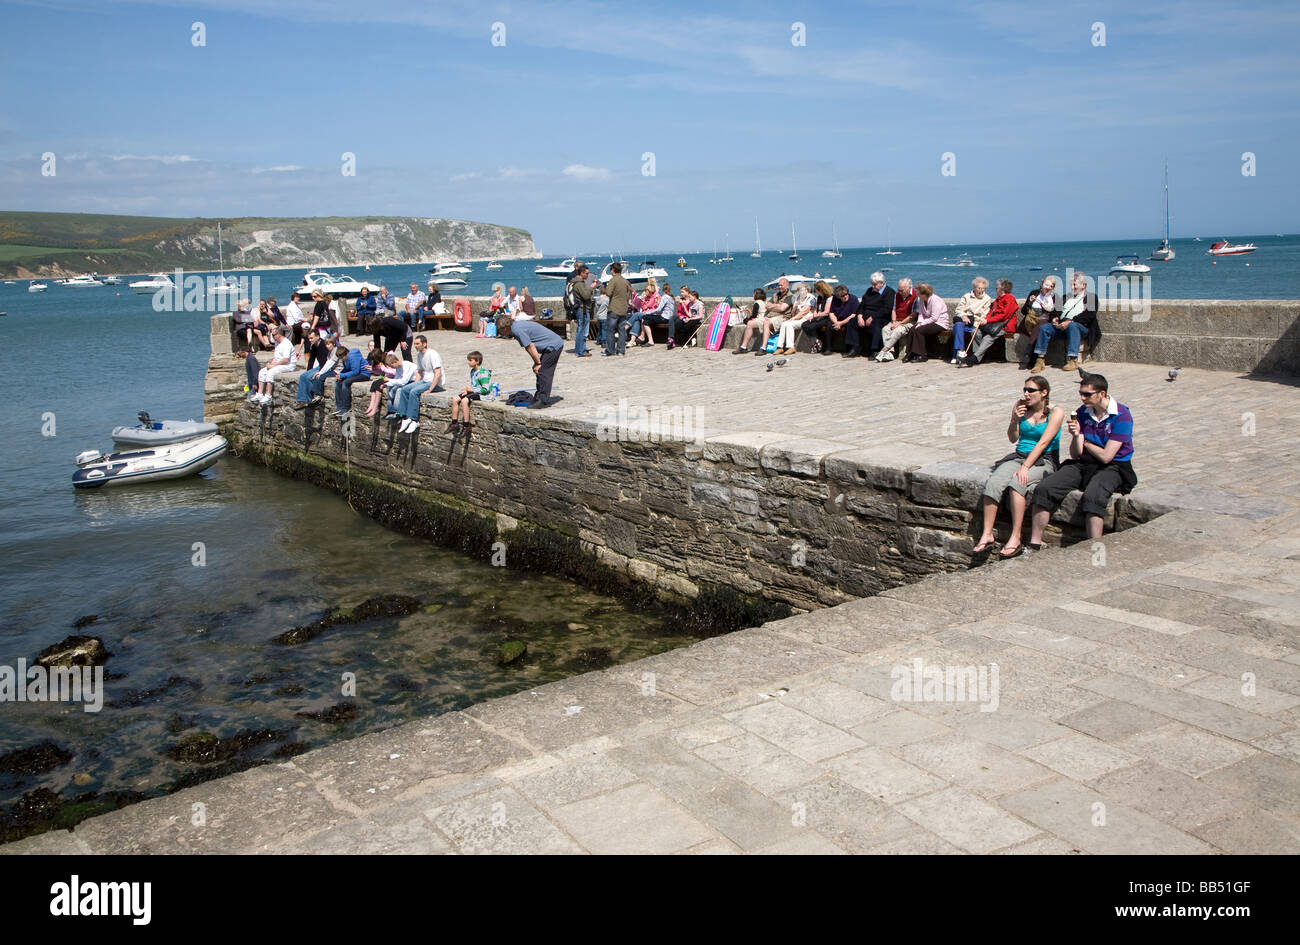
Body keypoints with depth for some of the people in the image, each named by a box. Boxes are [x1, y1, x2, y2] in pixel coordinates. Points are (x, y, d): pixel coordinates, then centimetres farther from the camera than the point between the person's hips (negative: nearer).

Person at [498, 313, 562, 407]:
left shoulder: (517, 330, -18)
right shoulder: (518, 325, 15)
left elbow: (530, 347, -19)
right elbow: (528, 347, 20)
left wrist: (538, 363, -11)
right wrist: (536, 363, 17)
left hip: (553, 346, -10)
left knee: (542, 372, -8)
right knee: (542, 372, 14)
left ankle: (544, 401, -4)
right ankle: (539, 398, 20)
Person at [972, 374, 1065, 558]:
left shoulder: (1056, 412, -6)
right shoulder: (1020, 407, 8)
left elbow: (1043, 442, -15)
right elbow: (1013, 439, 10)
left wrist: (1025, 467, -24)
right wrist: (1014, 420, -10)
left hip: (1044, 461, -5)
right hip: (1019, 456, 5)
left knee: (1016, 484, -34)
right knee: (992, 483, -24)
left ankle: (1015, 538, -30)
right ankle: (987, 535, -22)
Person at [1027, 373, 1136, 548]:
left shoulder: (1122, 416, -11)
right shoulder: (1082, 412, 6)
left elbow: (1106, 457, -14)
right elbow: (1075, 455, 5)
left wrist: (1085, 442, 1)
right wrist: (1076, 437, -16)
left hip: (1112, 468, -5)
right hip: (1083, 464, 5)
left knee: (1092, 498, -37)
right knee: (1043, 490, -17)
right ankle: (1034, 546, -14)